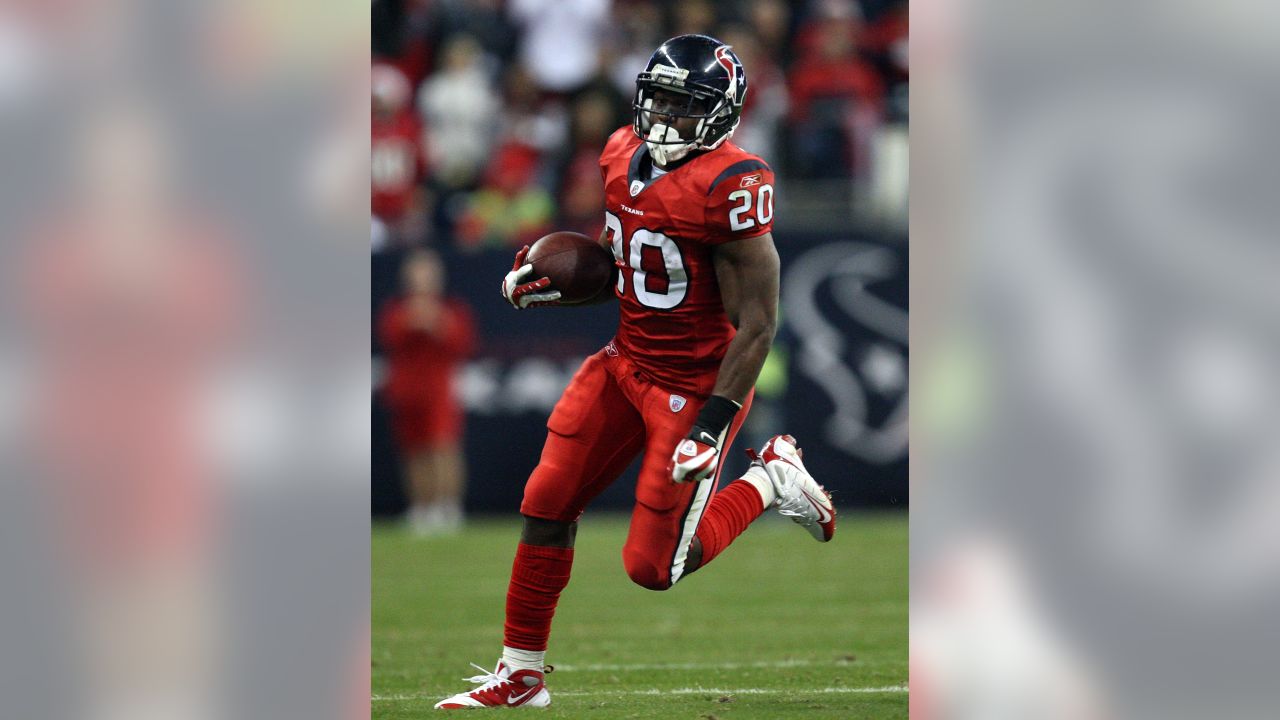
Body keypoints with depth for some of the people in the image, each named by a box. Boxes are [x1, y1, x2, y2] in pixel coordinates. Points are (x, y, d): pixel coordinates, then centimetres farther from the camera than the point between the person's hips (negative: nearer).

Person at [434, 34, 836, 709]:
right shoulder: (623, 155, 2)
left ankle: (771, 482, 19)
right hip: (626, 362, 7)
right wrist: (548, 285, -1)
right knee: (546, 504, 2)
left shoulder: (731, 185, -22)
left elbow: (756, 325, -20)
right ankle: (520, 674, 15)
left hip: (695, 385, -7)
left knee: (653, 568, -3)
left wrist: (713, 423, -23)